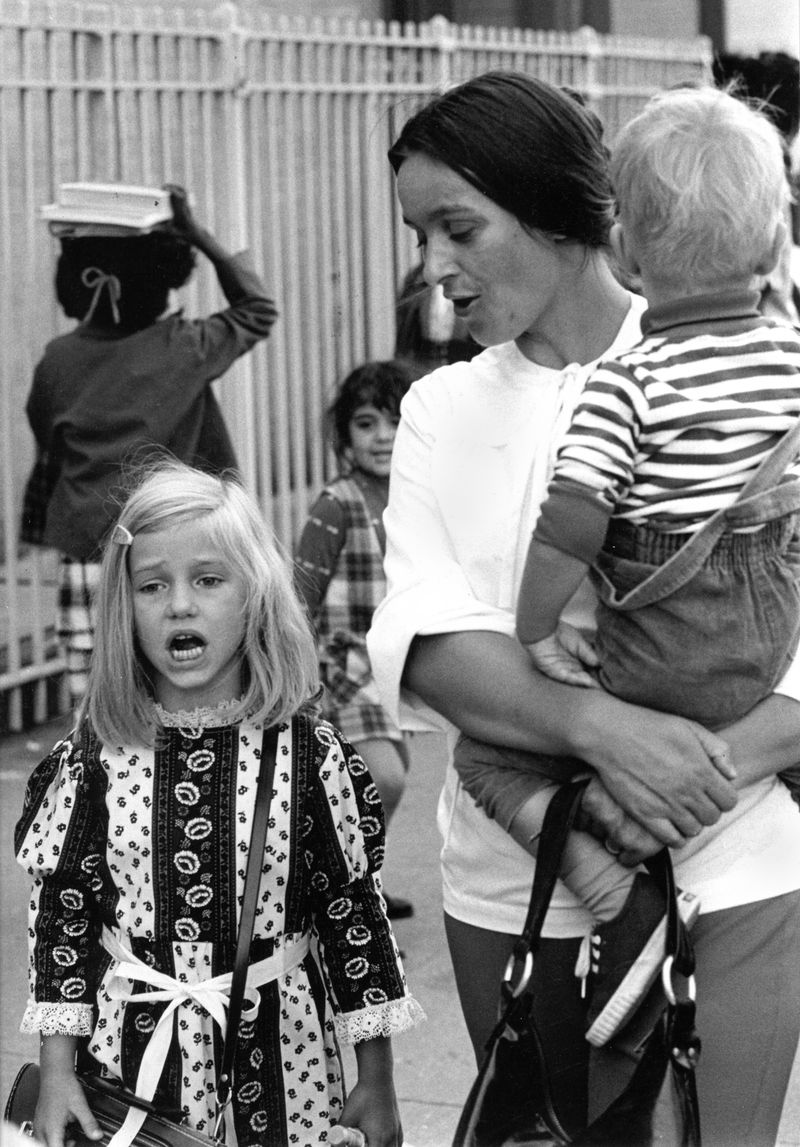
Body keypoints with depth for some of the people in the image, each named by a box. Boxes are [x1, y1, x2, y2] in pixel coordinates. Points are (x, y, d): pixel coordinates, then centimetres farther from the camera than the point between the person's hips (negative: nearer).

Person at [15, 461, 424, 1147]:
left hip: (279, 1059, -1)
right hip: (134, 1048, 1)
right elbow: (62, 908, 1)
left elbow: (353, 909, -2)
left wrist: (377, 1077, 1)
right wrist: (57, 1071, -2)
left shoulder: (310, 754, -7)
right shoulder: (97, 756, -4)